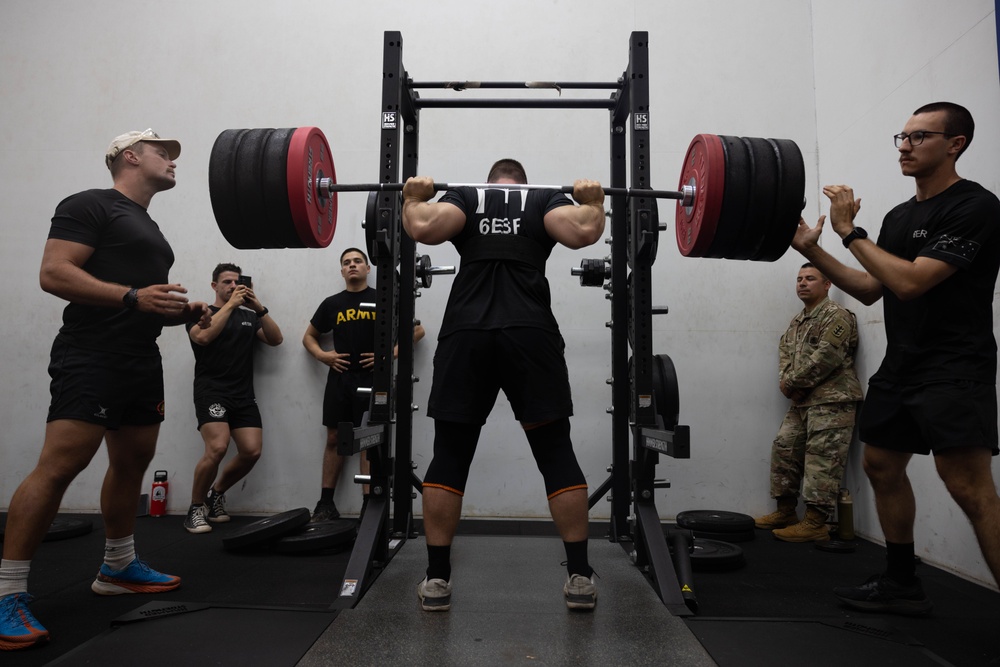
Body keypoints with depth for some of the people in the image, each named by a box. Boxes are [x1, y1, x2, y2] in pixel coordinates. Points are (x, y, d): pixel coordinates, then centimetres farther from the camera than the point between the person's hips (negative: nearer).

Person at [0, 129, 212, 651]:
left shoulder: (150, 230, 23)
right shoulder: (90, 206, -5)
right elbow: (54, 274, -16)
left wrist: (184, 312, 10)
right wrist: (132, 297, -25)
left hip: (142, 362, 10)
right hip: (91, 358, -10)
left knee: (131, 463, 14)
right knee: (59, 466, -16)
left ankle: (118, 567, 28)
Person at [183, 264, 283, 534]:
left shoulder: (249, 316, 17)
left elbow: (275, 339, 3)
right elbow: (203, 336, -16)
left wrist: (259, 307, -7)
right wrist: (231, 304, -13)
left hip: (243, 394, 4)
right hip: (211, 391, -4)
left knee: (252, 451, -11)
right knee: (217, 448, -24)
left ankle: (216, 493, 18)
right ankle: (196, 507, 0)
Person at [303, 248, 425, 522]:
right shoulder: (332, 303, 10)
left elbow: (417, 329, 1)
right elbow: (309, 336, 21)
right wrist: (322, 355, 0)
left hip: (372, 378, -3)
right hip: (340, 379, 3)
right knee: (334, 439, 7)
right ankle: (326, 504, 15)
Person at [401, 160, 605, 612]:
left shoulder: (464, 197, 17)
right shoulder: (545, 199, 17)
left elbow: (423, 228, -4)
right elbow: (583, 232, -4)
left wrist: (413, 198, 15)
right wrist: (593, 202, 16)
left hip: (465, 335, 0)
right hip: (531, 335, 0)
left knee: (449, 458, 9)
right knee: (556, 456, 9)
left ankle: (437, 580, 13)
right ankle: (580, 578, 12)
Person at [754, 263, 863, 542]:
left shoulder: (837, 316, -7)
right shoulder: (797, 321, 21)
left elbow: (825, 358, -18)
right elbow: (784, 351, 18)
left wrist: (791, 383, -11)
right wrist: (787, 382, -2)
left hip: (831, 402, -9)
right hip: (802, 402, 9)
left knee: (821, 461, -10)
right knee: (784, 450, 9)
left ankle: (814, 524, -7)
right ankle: (785, 512, 19)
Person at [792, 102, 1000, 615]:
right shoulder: (899, 217, 14)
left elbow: (911, 281, -23)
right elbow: (871, 290, 15)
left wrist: (850, 231, -15)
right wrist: (813, 250, 6)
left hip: (955, 370, -9)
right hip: (901, 366, 9)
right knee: (881, 466, 14)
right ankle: (902, 585, 28)